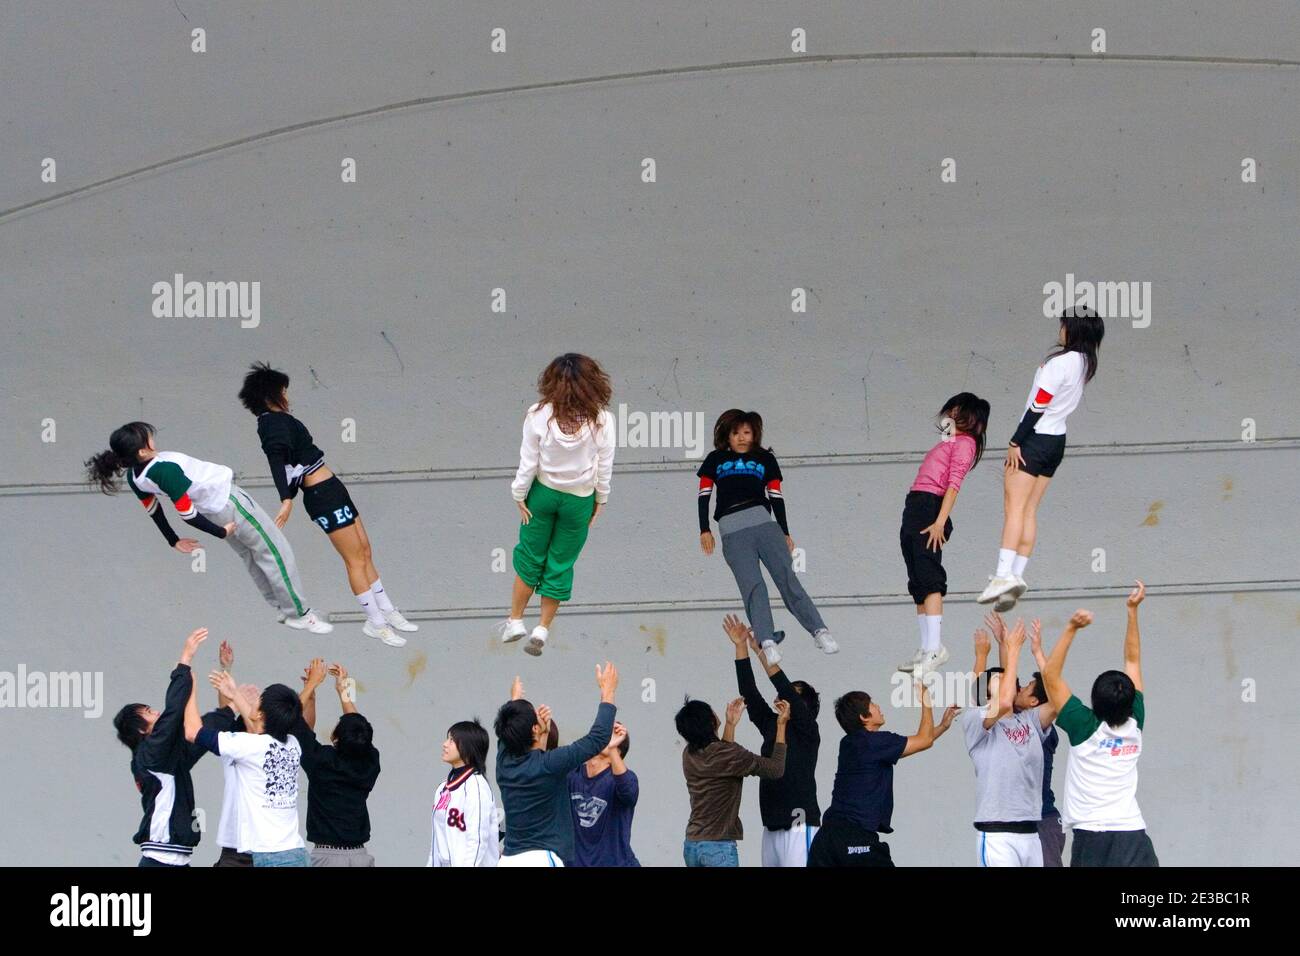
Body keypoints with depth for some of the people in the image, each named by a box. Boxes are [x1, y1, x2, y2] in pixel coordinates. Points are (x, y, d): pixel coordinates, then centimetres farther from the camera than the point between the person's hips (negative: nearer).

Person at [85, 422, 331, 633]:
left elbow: (151, 509, 6)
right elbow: (187, 514, -29)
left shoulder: (135, 476, -10)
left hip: (211, 508, 9)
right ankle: (299, 614, 16)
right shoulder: (165, 470, -37)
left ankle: (280, 605, 37)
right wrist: (222, 532, -13)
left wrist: (173, 540, 22)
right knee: (276, 551, 6)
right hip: (227, 499, -9)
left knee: (250, 554, 26)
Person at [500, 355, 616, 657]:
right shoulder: (601, 419, -19)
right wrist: (601, 499, 7)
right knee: (561, 563, 13)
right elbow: (605, 465, -8)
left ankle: (515, 620, 24)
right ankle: (543, 629, 15)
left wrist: (520, 496, 2)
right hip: (579, 500, 0)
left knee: (530, 555, 18)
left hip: (543, 494, 0)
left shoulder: (539, 416, -20)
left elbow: (528, 462, -12)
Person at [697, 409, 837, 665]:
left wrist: (785, 533, 10)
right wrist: (705, 530, 8)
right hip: (732, 532, 0)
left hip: (763, 522, 0)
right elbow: (703, 494, 18)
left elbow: (776, 496, 16)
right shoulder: (716, 460, 21)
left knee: (787, 577, -11)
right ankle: (766, 642, -23)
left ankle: (819, 631, -15)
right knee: (752, 586, -15)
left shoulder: (765, 459, 20)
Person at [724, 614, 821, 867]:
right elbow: (750, 692, 11)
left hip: (799, 828, -8)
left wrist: (762, 651, -16)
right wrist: (741, 647, 5)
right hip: (772, 827, 8)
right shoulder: (770, 725, 16)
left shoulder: (807, 731, -3)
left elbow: (786, 689, -15)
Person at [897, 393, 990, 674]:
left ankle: (935, 648, -22)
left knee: (928, 579, -17)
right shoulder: (948, 443, 26)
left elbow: (954, 484, -13)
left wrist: (940, 522, -22)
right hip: (915, 509, 10)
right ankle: (926, 648, 6)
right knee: (918, 583, 6)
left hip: (931, 507, -10)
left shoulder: (964, 443, -2)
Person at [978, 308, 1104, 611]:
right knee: (1029, 511, 7)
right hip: (1057, 440, 8)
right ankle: (1017, 575, 2)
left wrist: (1016, 442, -14)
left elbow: (1038, 406, -17)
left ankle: (1004, 574, -22)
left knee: (1014, 507, -12)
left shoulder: (1060, 362, -17)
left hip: (1035, 438, -8)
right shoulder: (1085, 364, 8)